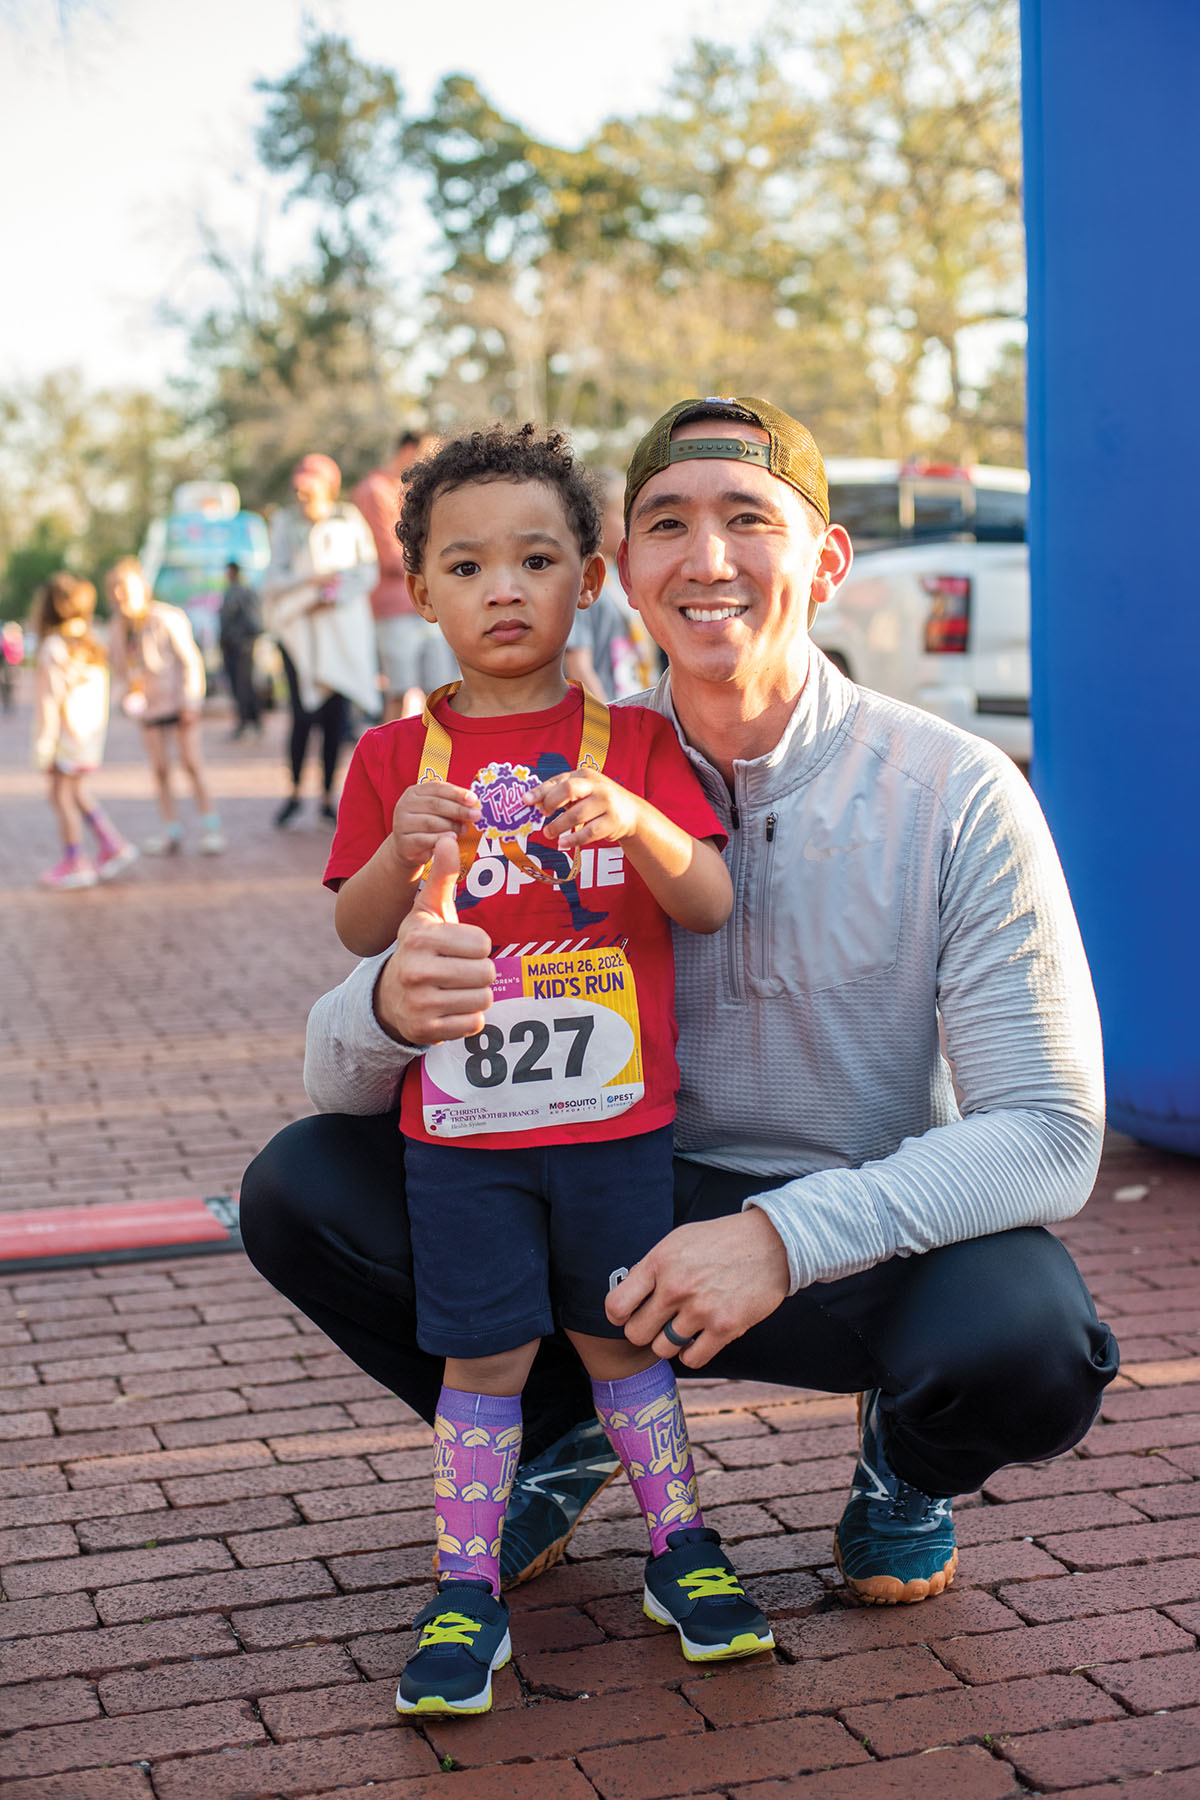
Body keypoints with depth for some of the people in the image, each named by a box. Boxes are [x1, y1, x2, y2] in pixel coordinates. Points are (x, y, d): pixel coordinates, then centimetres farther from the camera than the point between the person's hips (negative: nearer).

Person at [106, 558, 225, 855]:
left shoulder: (168, 619, -11)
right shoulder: (118, 630, 4)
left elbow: (191, 660, -7)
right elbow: (120, 671, 14)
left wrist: (191, 701, -10)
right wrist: (127, 696, -6)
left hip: (179, 700, -5)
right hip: (149, 706, 5)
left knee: (192, 764, -6)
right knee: (160, 770, 3)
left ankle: (211, 827, -1)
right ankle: (172, 832, 9)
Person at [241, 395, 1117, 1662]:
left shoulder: (956, 796, -15)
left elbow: (1051, 1131, -19)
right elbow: (337, 1078, -7)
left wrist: (787, 1237, -34)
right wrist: (390, 1007, -34)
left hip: (867, 1239, -2)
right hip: (625, 1223, 3)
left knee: (1026, 1345, -35)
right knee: (300, 1189, -14)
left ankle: (907, 1458, 4)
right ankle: (562, 1429, 12)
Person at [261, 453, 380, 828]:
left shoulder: (349, 520, 5)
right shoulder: (285, 522, 4)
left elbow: (368, 572, 4)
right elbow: (273, 578, -1)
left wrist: (333, 597, -9)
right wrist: (310, 580, -19)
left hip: (343, 624, 1)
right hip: (298, 627, -1)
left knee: (336, 715, -2)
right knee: (304, 715, -8)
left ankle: (328, 797, 9)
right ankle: (294, 793, 9)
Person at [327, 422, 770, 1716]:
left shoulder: (633, 742, 1)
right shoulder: (396, 756, 2)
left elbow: (712, 905, -5)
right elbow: (358, 934, 0)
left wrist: (640, 825, -25)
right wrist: (404, 848, -20)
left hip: (615, 1116, 0)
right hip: (459, 1127, 0)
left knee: (619, 1337, 12)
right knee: (485, 1355, 5)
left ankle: (682, 1549, 28)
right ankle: (467, 1591, 17)